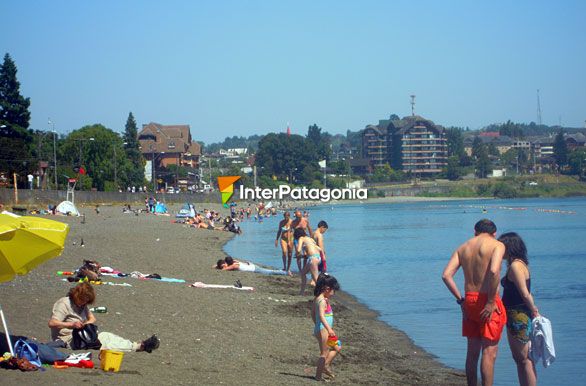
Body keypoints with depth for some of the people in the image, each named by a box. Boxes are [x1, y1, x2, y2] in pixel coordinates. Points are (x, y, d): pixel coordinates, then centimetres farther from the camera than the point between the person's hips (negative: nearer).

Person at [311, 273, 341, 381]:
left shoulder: (317, 299, 11)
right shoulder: (322, 301, -19)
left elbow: (313, 313, 21)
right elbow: (321, 316, -32)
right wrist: (329, 329, -41)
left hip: (319, 329, 10)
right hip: (322, 329, -10)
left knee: (337, 348, 17)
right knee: (324, 353, -2)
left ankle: (326, 366, 17)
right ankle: (319, 375, 3)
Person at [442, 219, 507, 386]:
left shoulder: (462, 248, 12)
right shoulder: (497, 245, -4)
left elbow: (446, 275, 2)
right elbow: (494, 271, -22)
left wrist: (460, 300, 7)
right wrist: (491, 302, -18)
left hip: (469, 301, 5)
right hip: (488, 302, -5)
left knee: (472, 352, 15)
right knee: (489, 352, -2)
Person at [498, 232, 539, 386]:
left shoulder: (515, 266, -17)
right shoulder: (519, 264, 13)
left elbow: (525, 294, -20)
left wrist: (534, 311, -11)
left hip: (519, 316, -10)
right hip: (516, 317, 10)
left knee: (525, 359, -5)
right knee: (518, 358, 16)